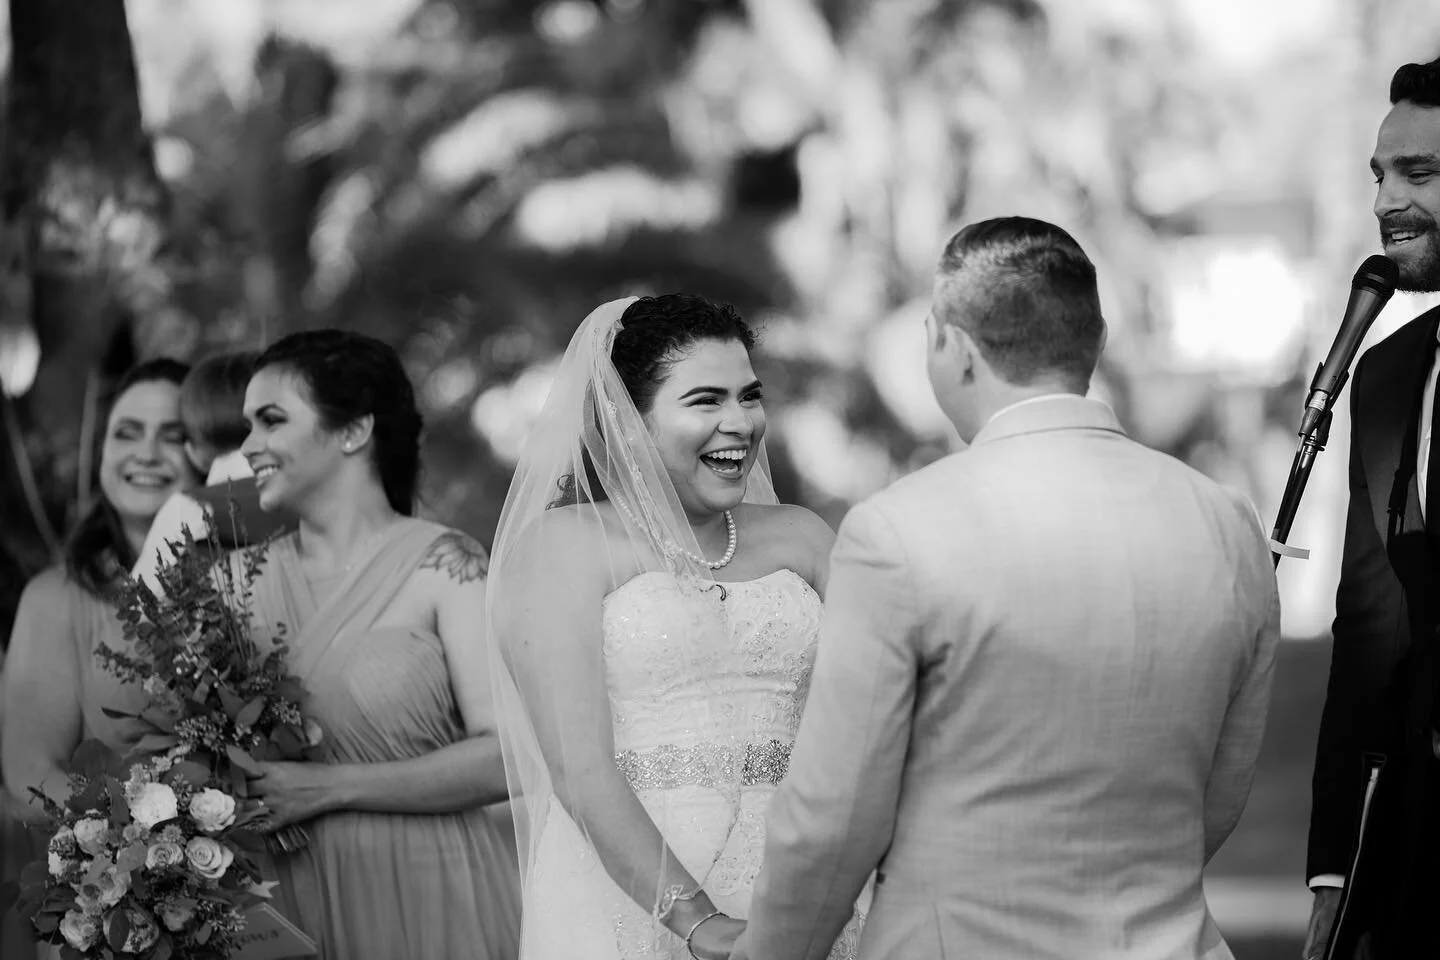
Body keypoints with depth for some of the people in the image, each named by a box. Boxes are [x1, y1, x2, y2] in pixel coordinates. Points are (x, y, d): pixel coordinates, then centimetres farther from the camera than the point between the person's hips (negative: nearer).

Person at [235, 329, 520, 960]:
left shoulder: (444, 565, -6)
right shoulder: (240, 579, 6)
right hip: (289, 900, 4)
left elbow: (508, 758, -14)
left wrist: (326, 787, -17)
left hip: (423, 896, -4)